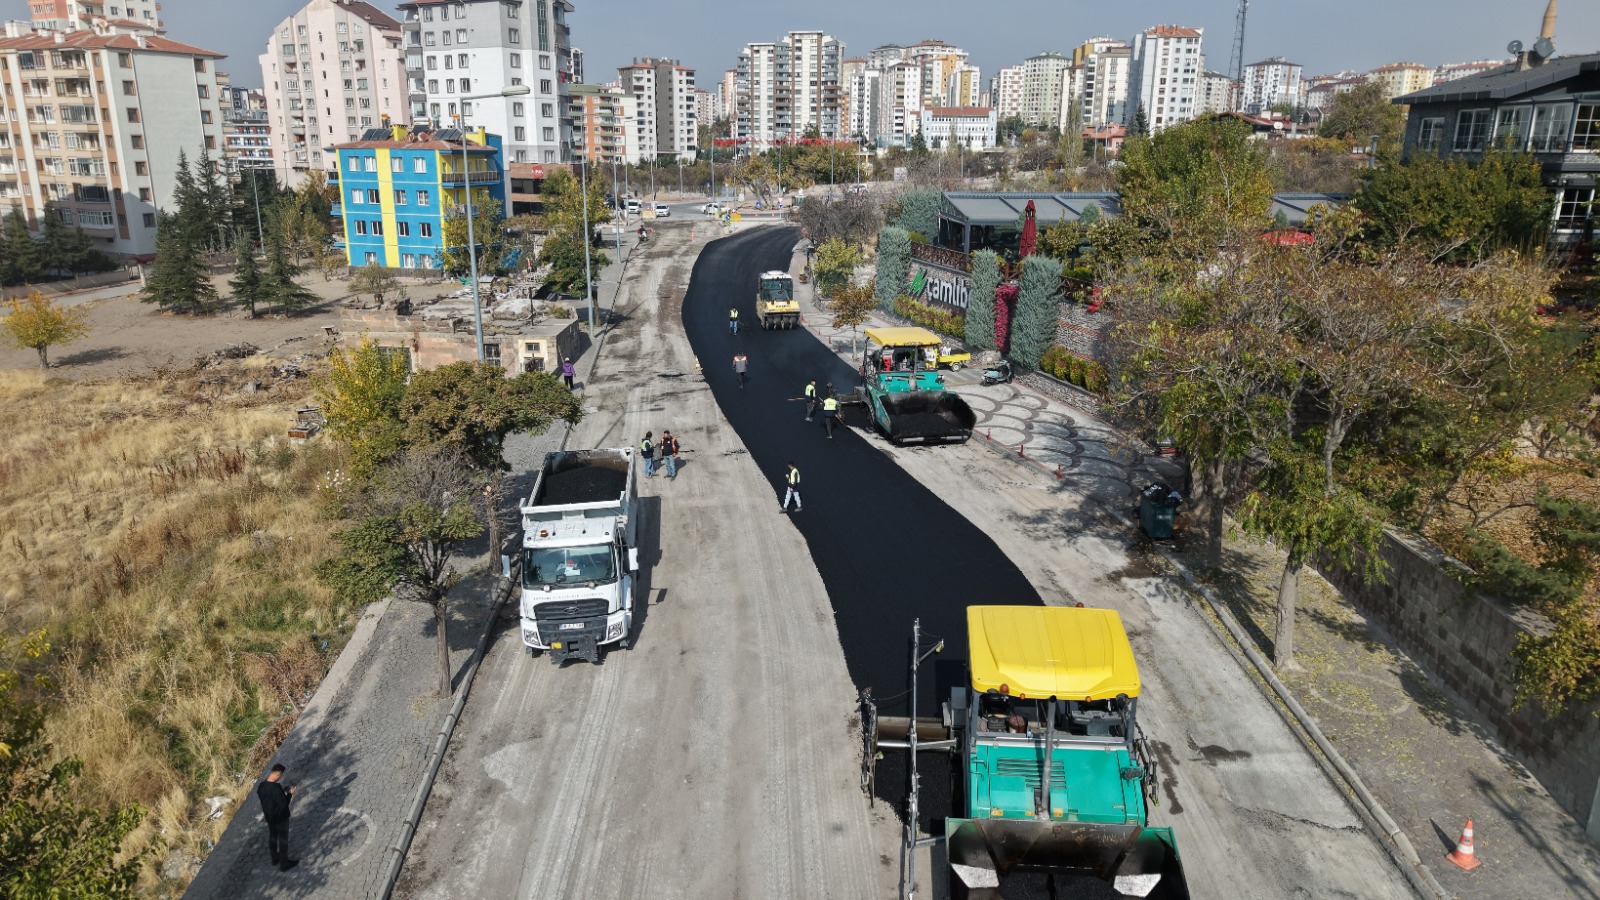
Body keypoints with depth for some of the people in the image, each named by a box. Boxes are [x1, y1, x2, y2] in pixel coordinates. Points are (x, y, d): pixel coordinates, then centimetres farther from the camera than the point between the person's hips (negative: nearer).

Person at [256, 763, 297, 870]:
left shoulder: (261, 786, -10)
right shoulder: (276, 788, -34)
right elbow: (283, 805, -27)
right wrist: (289, 794, -13)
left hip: (269, 816, 7)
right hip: (280, 817, -7)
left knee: (272, 836, 26)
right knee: (283, 839, 10)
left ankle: (275, 858, 44)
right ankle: (284, 863, 22)